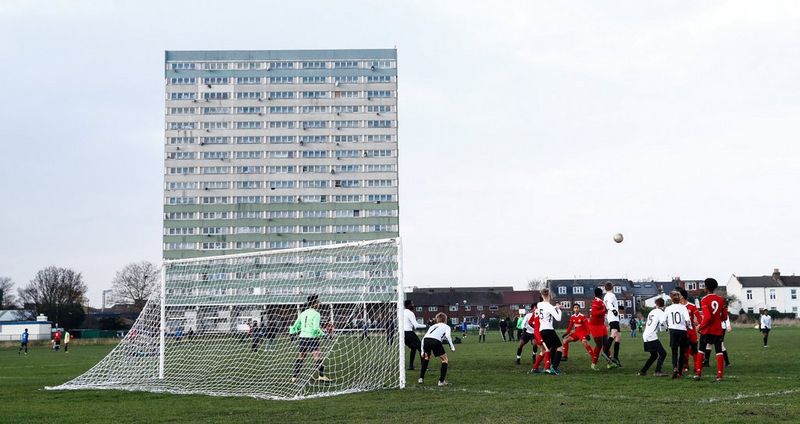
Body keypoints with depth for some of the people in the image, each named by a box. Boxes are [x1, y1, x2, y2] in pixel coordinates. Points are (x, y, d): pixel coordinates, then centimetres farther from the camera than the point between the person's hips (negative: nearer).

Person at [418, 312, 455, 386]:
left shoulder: (432, 326, 36)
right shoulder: (446, 326, 26)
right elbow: (447, 335, 2)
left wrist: (423, 351, 32)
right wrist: (452, 346, 2)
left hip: (426, 340, 5)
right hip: (436, 341, -4)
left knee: (426, 358, 32)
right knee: (444, 360, 16)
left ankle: (421, 378, 30)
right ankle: (441, 381, 10)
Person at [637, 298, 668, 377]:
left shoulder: (652, 312, 19)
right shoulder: (660, 312, -5)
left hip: (646, 337, 9)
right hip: (652, 337, -9)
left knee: (654, 355, 19)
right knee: (662, 353, -8)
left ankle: (642, 371, 19)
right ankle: (657, 372, -17)